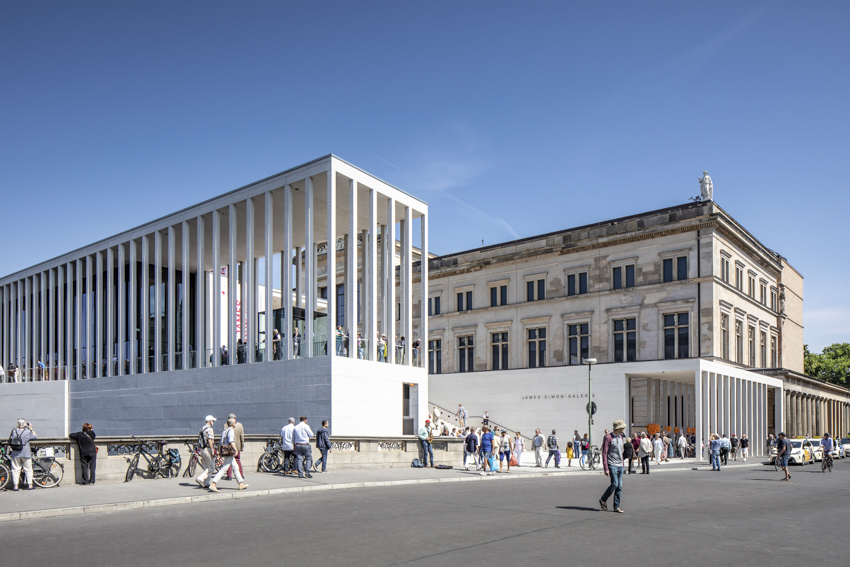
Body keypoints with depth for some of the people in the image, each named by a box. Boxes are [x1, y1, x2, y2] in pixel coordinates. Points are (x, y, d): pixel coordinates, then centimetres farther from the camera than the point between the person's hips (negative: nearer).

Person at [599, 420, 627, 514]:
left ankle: (616, 507, 9)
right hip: (612, 465, -7)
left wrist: (622, 463, 20)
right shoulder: (608, 437, -10)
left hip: (620, 466, 7)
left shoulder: (620, 437, 14)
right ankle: (603, 500, 8)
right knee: (614, 484, -13)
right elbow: (604, 453, -12)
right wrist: (606, 468, -16)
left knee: (619, 486, 4)